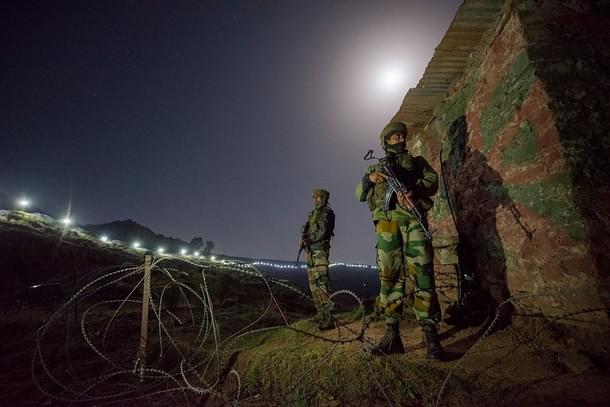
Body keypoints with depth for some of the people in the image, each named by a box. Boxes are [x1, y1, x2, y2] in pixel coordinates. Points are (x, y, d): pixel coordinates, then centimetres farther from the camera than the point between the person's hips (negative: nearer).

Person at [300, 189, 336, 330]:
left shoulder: (327, 213, -3)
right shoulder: (313, 213, 21)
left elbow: (323, 232, -14)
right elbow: (305, 230, 17)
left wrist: (308, 239, -9)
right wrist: (303, 239, -3)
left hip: (320, 249, -9)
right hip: (310, 250, 9)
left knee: (322, 281, -16)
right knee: (313, 283, 10)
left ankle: (328, 318, -18)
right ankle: (321, 313, 18)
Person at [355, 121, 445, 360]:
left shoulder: (417, 161, 25)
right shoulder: (375, 166, 26)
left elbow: (432, 181, 7)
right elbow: (360, 194, 17)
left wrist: (413, 190, -14)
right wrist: (370, 178, -4)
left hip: (412, 218, -1)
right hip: (386, 221, 1)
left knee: (422, 273, -11)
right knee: (389, 276, -3)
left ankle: (430, 335, -7)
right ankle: (392, 335, 2)